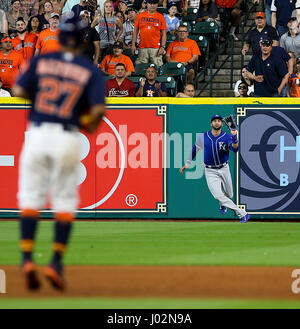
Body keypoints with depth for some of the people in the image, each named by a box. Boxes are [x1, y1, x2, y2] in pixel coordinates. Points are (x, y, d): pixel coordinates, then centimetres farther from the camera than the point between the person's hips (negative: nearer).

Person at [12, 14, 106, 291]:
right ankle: (57, 262, 5)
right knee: (65, 201, 10)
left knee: (30, 197, 6)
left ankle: (27, 258, -6)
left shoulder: (41, 61, 3)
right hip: (68, 138, 0)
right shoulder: (90, 71, 1)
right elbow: (99, 109, -9)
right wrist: (91, 125, 12)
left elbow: (19, 91, -4)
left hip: (37, 134, 1)